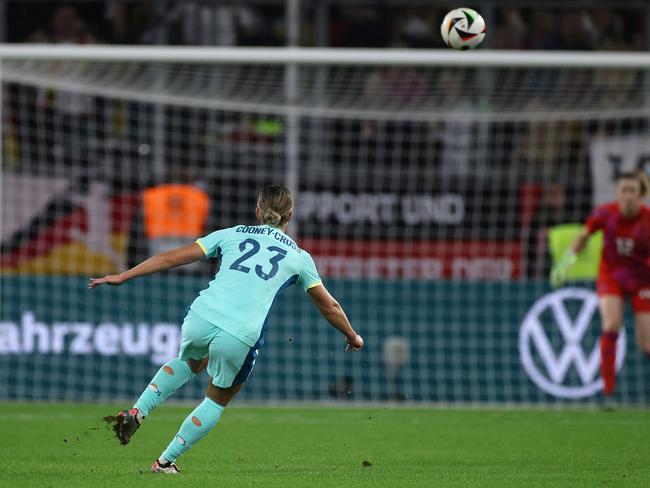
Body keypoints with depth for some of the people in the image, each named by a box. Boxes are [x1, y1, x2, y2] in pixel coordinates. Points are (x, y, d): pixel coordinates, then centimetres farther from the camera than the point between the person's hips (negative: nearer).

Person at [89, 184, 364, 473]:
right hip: (241, 337, -2)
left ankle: (136, 413, 19)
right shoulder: (299, 256, 18)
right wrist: (353, 337, 44)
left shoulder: (232, 234, 19)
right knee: (217, 401, 24)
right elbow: (328, 306, 26)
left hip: (201, 318, 2)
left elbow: (172, 258, 16)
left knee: (191, 362, 36)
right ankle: (166, 461, 23)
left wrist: (122, 277, 21)